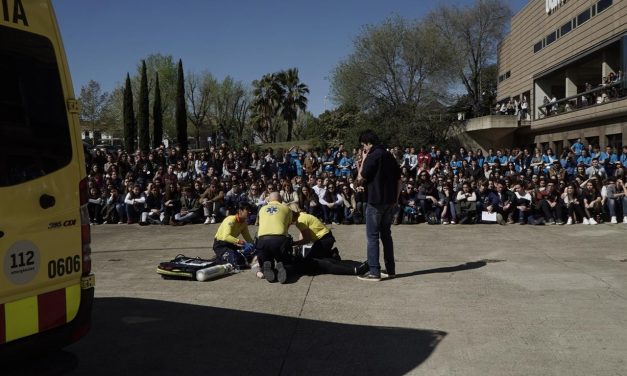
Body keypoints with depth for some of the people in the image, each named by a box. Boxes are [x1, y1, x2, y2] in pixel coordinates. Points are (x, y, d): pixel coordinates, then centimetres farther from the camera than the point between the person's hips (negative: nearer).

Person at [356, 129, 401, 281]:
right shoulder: (389, 156, 11)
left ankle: (374, 272, -4)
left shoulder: (372, 157, -13)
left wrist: (363, 159, 0)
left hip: (376, 202, -8)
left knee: (372, 236, -3)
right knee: (386, 234, 15)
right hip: (390, 201, 8)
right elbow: (398, 179, 13)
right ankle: (390, 269, 19)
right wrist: (396, 199, 18)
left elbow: (361, 177, -9)